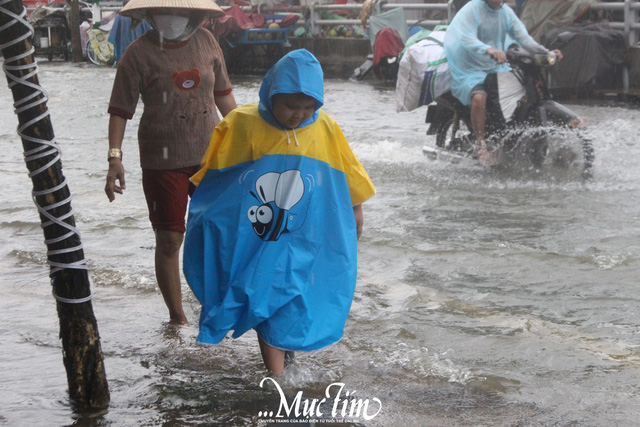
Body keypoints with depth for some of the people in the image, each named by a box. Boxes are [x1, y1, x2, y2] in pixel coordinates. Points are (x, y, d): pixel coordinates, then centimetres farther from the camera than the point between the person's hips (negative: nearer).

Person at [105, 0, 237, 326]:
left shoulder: (205, 42, 4)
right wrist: (115, 157, -16)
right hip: (163, 161, -4)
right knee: (169, 240, 0)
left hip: (210, 155, 4)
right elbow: (120, 110, -7)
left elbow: (223, 94, 16)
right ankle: (176, 317, 15)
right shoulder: (139, 53, -7)